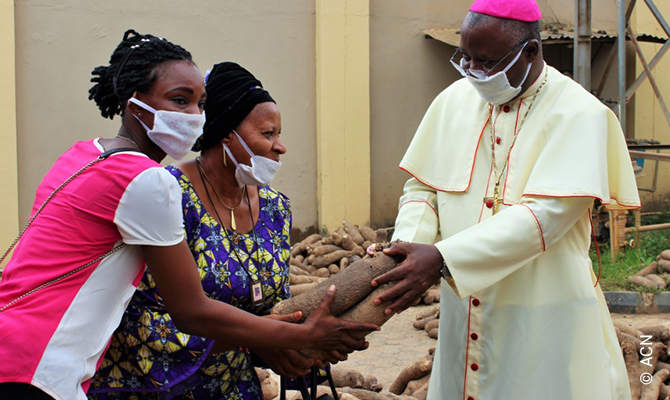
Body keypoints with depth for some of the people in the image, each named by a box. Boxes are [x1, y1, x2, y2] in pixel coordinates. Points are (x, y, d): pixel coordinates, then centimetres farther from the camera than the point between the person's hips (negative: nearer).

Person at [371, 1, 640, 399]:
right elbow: (422, 185, 9)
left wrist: (443, 259, -31)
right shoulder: (454, 101, 5)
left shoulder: (578, 114, -14)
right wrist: (408, 244, -14)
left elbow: (545, 216, -24)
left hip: (543, 320, -5)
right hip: (464, 315, 5)